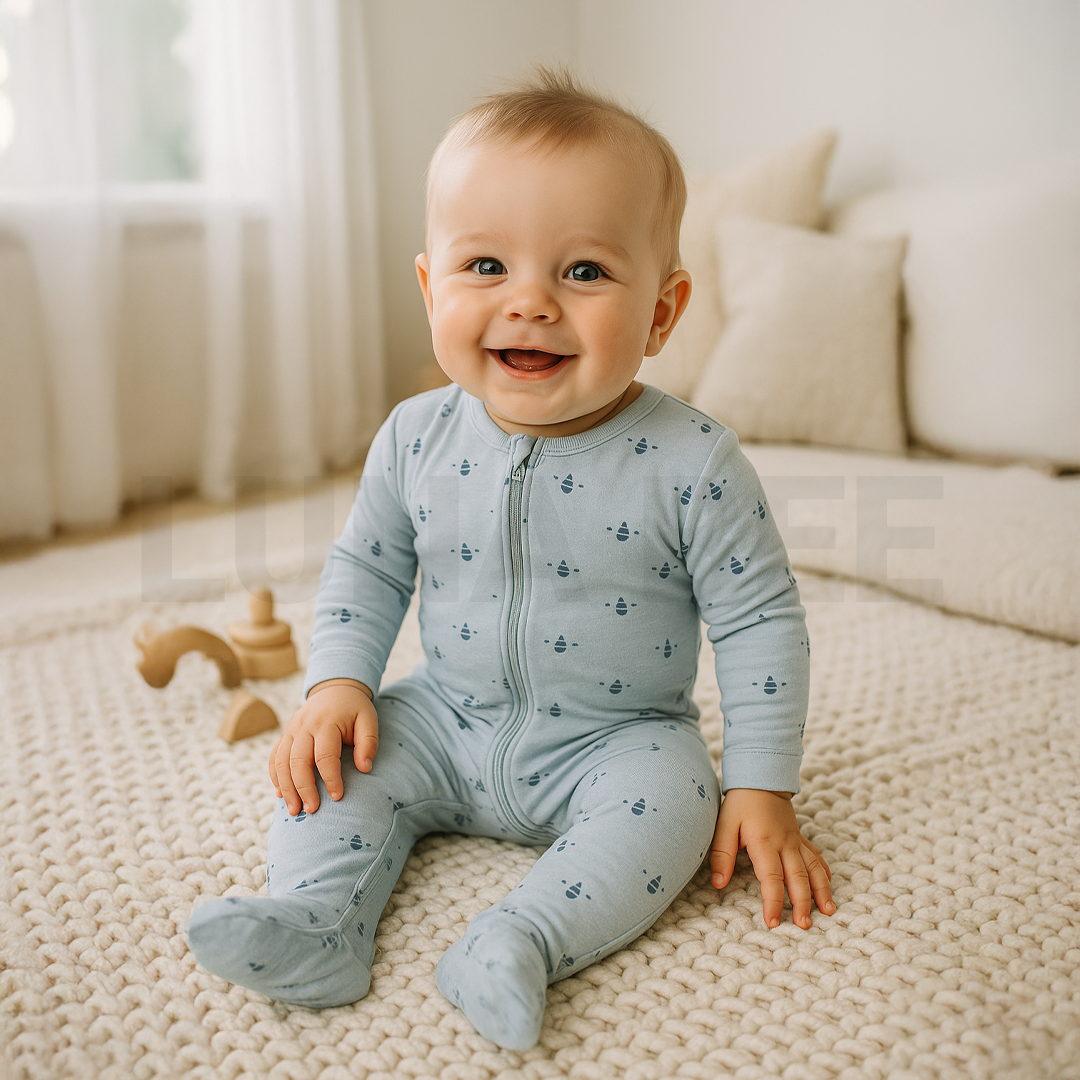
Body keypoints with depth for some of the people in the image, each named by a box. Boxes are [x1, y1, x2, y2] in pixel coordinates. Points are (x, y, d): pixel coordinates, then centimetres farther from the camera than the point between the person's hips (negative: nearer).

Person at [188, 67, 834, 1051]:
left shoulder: (691, 463, -20)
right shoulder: (416, 439, -9)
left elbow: (759, 621, -12)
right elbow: (365, 567, 6)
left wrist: (762, 792, -12)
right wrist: (339, 685, -7)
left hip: (618, 738, -3)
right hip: (447, 723, 4)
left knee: (668, 798, -28)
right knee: (337, 758, -9)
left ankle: (524, 941, -30)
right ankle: (318, 921, -12)